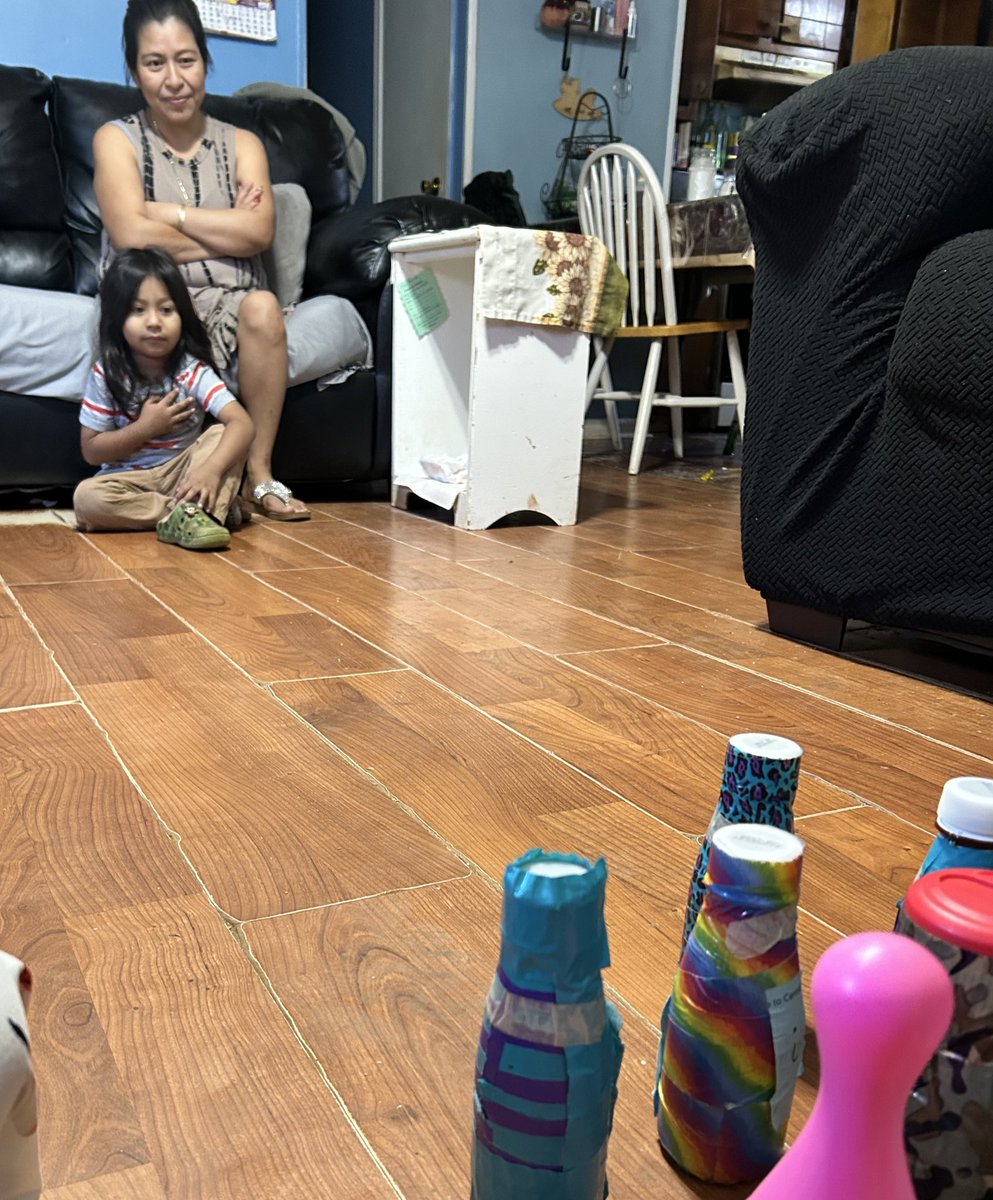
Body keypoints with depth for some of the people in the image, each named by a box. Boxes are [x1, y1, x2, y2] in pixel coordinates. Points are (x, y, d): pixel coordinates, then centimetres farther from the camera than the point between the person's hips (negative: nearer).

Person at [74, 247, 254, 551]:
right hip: (129, 480, 1)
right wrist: (146, 427, -20)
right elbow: (91, 450, -7)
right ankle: (211, 506, -26)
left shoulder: (193, 372, -13)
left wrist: (211, 469, -46)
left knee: (223, 435, -24)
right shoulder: (105, 375, -10)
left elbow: (242, 423, -28)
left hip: (182, 473, -1)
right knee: (86, 497, -30)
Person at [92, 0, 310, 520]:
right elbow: (131, 237, -9)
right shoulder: (116, 139, 9)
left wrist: (165, 212, -5)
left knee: (262, 306, -32)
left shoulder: (242, 143, 15)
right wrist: (227, 233, -4)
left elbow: (260, 231, -5)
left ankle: (258, 473, -23)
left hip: (232, 304, 3)